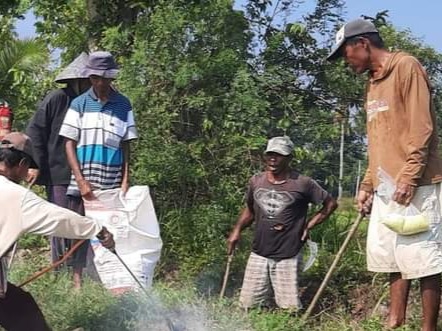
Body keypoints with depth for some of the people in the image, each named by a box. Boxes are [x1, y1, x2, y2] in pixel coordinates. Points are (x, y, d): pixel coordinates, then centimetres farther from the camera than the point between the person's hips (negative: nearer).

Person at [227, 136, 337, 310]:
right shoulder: (256, 181, 4)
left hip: (287, 257, -4)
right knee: (247, 305, 3)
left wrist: (307, 226, -2)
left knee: (290, 309, -4)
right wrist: (237, 229, 3)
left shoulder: (302, 183, -8)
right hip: (258, 255, 4)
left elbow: (330, 204, 3)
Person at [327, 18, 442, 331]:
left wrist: (408, 177, -19)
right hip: (385, 188, 9)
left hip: (414, 186, -9)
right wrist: (368, 184, 19)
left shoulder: (406, 66, -4)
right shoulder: (374, 82, 22)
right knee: (393, 257, 9)